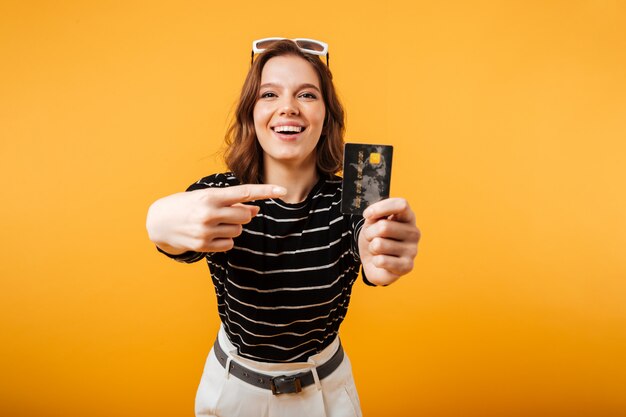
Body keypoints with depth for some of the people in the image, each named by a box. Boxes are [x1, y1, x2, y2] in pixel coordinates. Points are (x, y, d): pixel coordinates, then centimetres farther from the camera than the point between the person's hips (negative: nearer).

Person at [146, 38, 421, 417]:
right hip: (232, 385, 1)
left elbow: (373, 249, -37)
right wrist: (163, 223, -59)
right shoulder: (218, 195, -18)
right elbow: (186, 241, -37)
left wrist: (381, 258, -60)